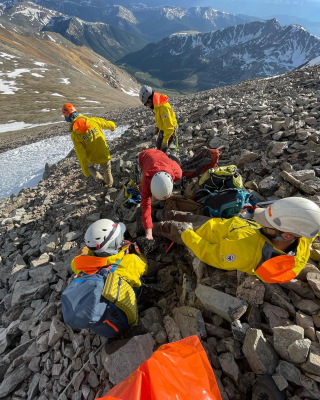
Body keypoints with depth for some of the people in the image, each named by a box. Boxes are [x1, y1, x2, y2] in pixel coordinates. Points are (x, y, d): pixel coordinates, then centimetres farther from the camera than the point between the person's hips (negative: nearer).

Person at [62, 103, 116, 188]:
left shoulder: (74, 134, -16)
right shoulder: (93, 120, -12)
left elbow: (81, 155, -16)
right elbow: (108, 123, 7)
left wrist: (85, 172, -6)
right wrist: (112, 127, 33)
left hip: (92, 158, -1)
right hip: (104, 155, 1)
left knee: (89, 166, 33)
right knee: (107, 171, 27)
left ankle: (100, 181, 17)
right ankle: (109, 184, 50)